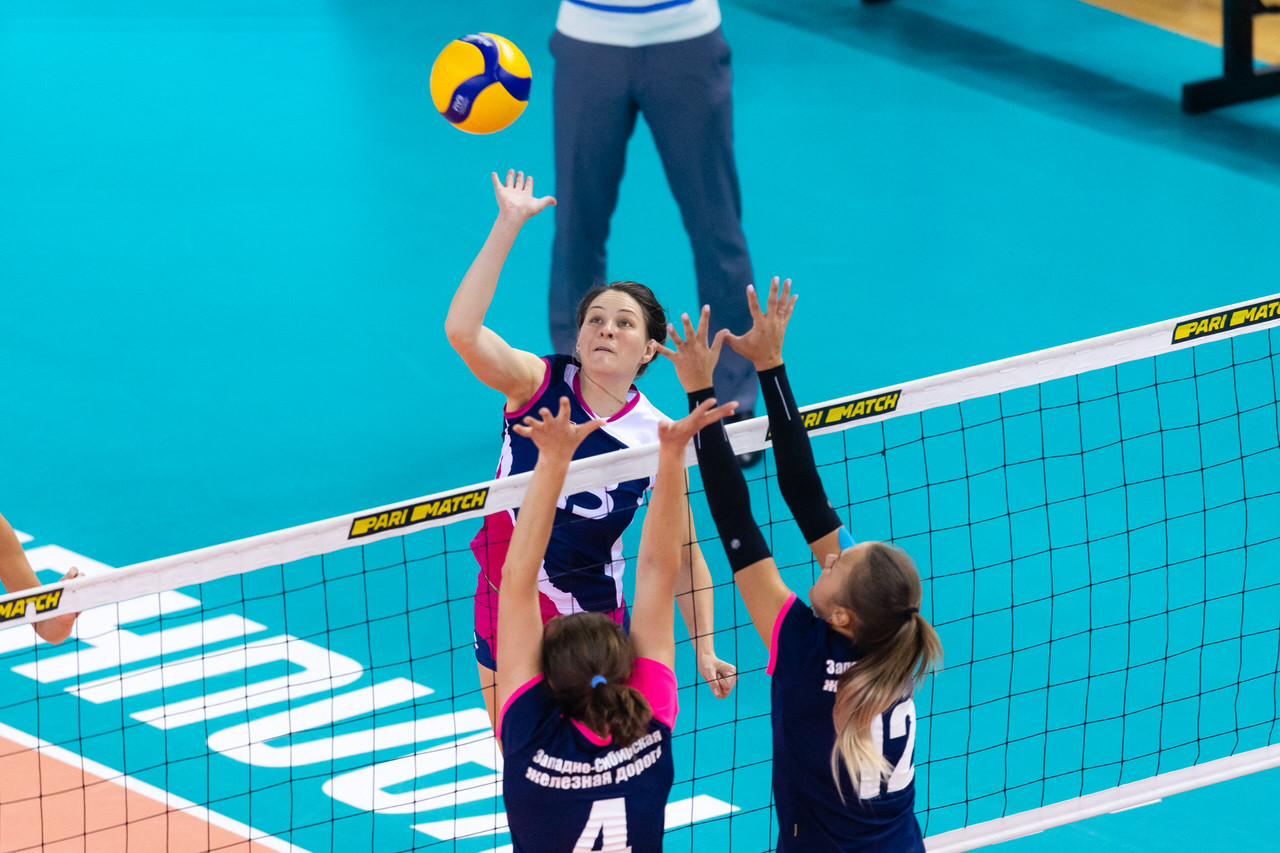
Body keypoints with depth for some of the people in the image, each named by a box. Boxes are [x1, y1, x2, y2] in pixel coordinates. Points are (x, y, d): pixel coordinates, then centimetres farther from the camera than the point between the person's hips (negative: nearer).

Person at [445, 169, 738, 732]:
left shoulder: (657, 438, -9)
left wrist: (705, 653, -10)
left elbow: (683, 558, -1)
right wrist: (509, 223, -30)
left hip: (589, 620, -1)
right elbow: (462, 330, -28)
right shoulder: (541, 384, -10)